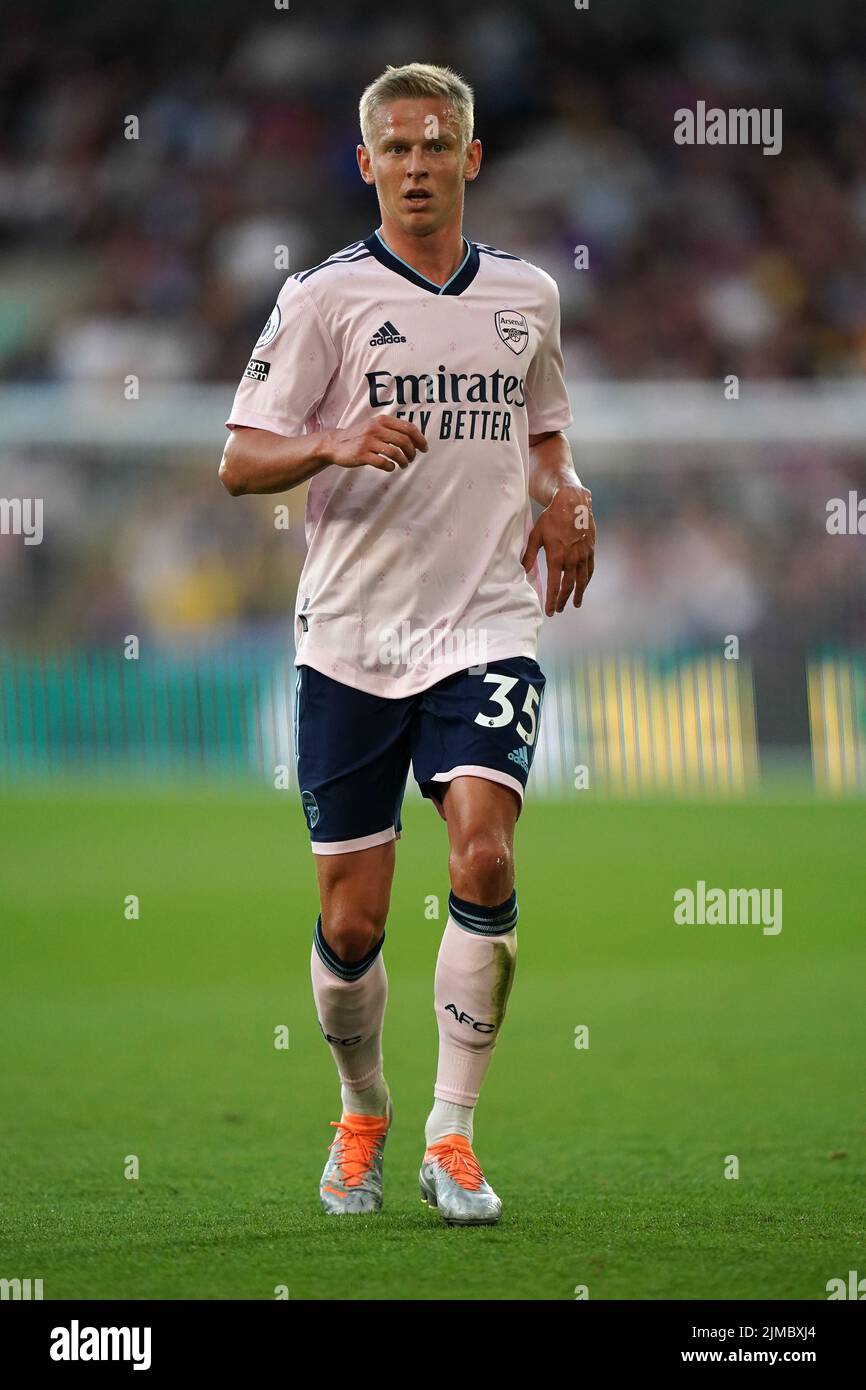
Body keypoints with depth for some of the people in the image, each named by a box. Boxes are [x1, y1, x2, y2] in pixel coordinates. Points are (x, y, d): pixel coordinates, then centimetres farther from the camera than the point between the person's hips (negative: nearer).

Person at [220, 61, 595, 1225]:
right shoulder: (324, 297, -2)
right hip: (350, 636, -1)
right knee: (352, 921, 1)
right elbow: (240, 461, -4)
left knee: (484, 857, -19)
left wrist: (565, 499, 5)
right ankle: (362, 1116, 28)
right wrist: (336, 445, -23)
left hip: (487, 623, 1)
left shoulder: (527, 294, 10)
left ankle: (451, 1136, -10)